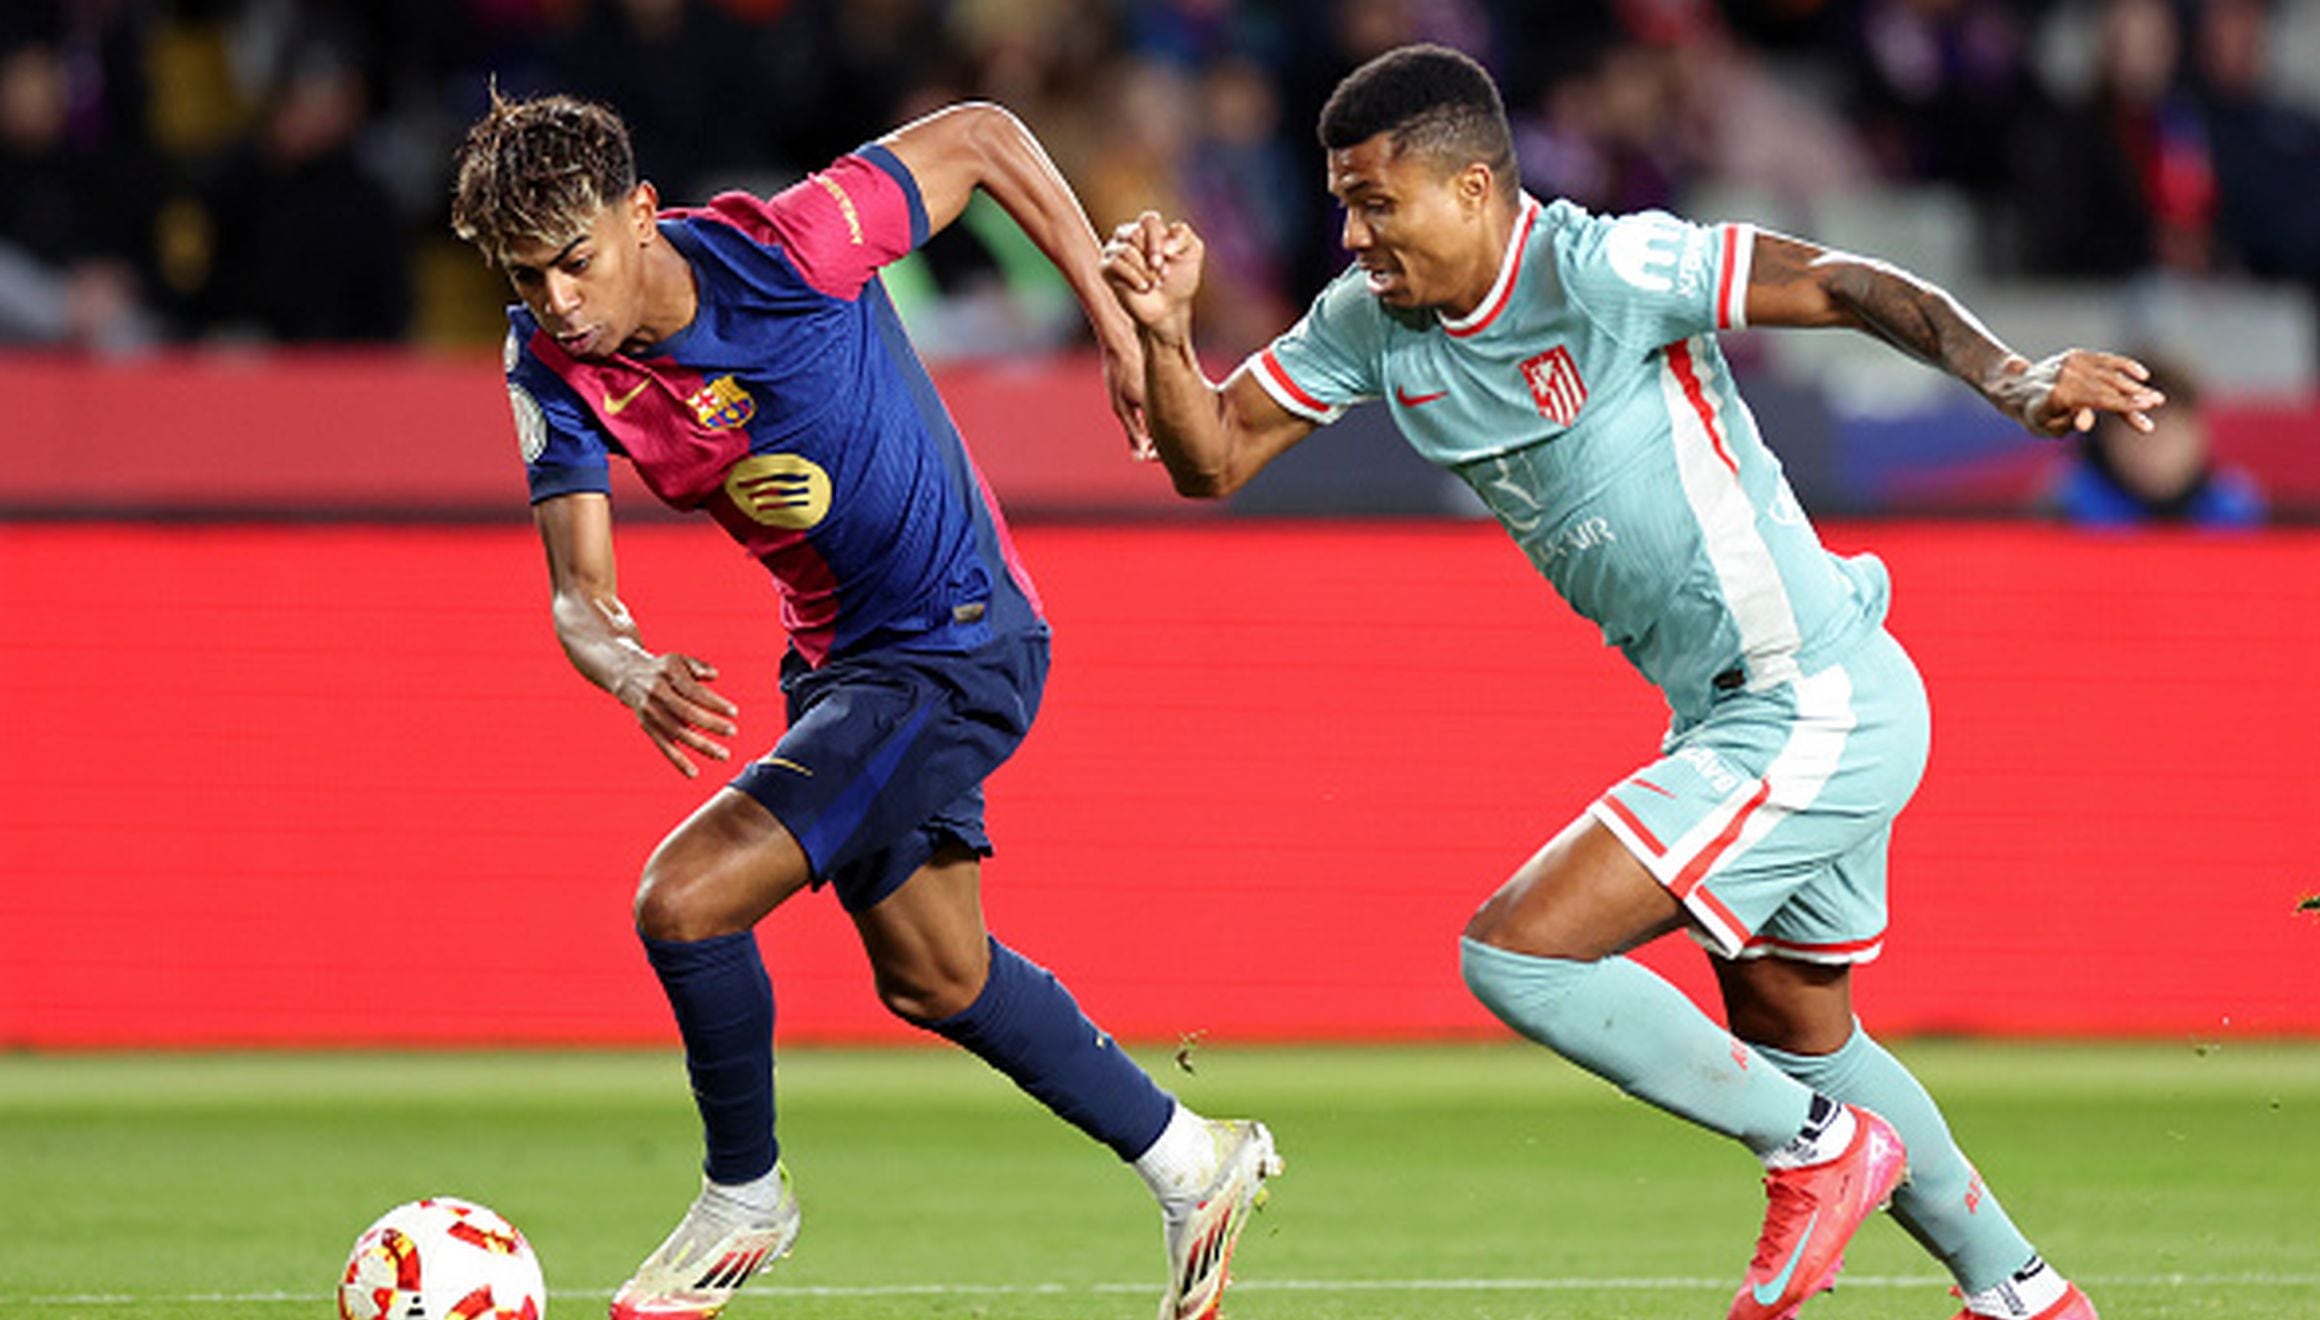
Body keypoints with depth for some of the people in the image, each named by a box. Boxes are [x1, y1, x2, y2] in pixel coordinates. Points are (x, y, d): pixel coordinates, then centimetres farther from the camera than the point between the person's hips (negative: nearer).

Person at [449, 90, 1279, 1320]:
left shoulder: (782, 248, -27)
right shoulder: (554, 367, -11)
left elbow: (982, 134, -13)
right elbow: (578, 592, -14)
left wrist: (1114, 318, -12)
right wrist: (629, 667, -38)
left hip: (958, 642, -8)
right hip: (837, 659, 8)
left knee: (684, 897, -18)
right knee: (931, 979, 22)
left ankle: (744, 1198, 6)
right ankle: (1191, 1162, 41)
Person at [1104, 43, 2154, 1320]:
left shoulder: (1598, 269, -20)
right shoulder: (1371, 324, 2)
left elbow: (1853, 287, -22)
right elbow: (1209, 458, 5)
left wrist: (2015, 381, -36)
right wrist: (1163, 332, -14)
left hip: (1817, 713, -10)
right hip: (1739, 720, 10)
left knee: (1515, 954, -14)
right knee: (1796, 1037, 24)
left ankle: (1816, 1147, 2)